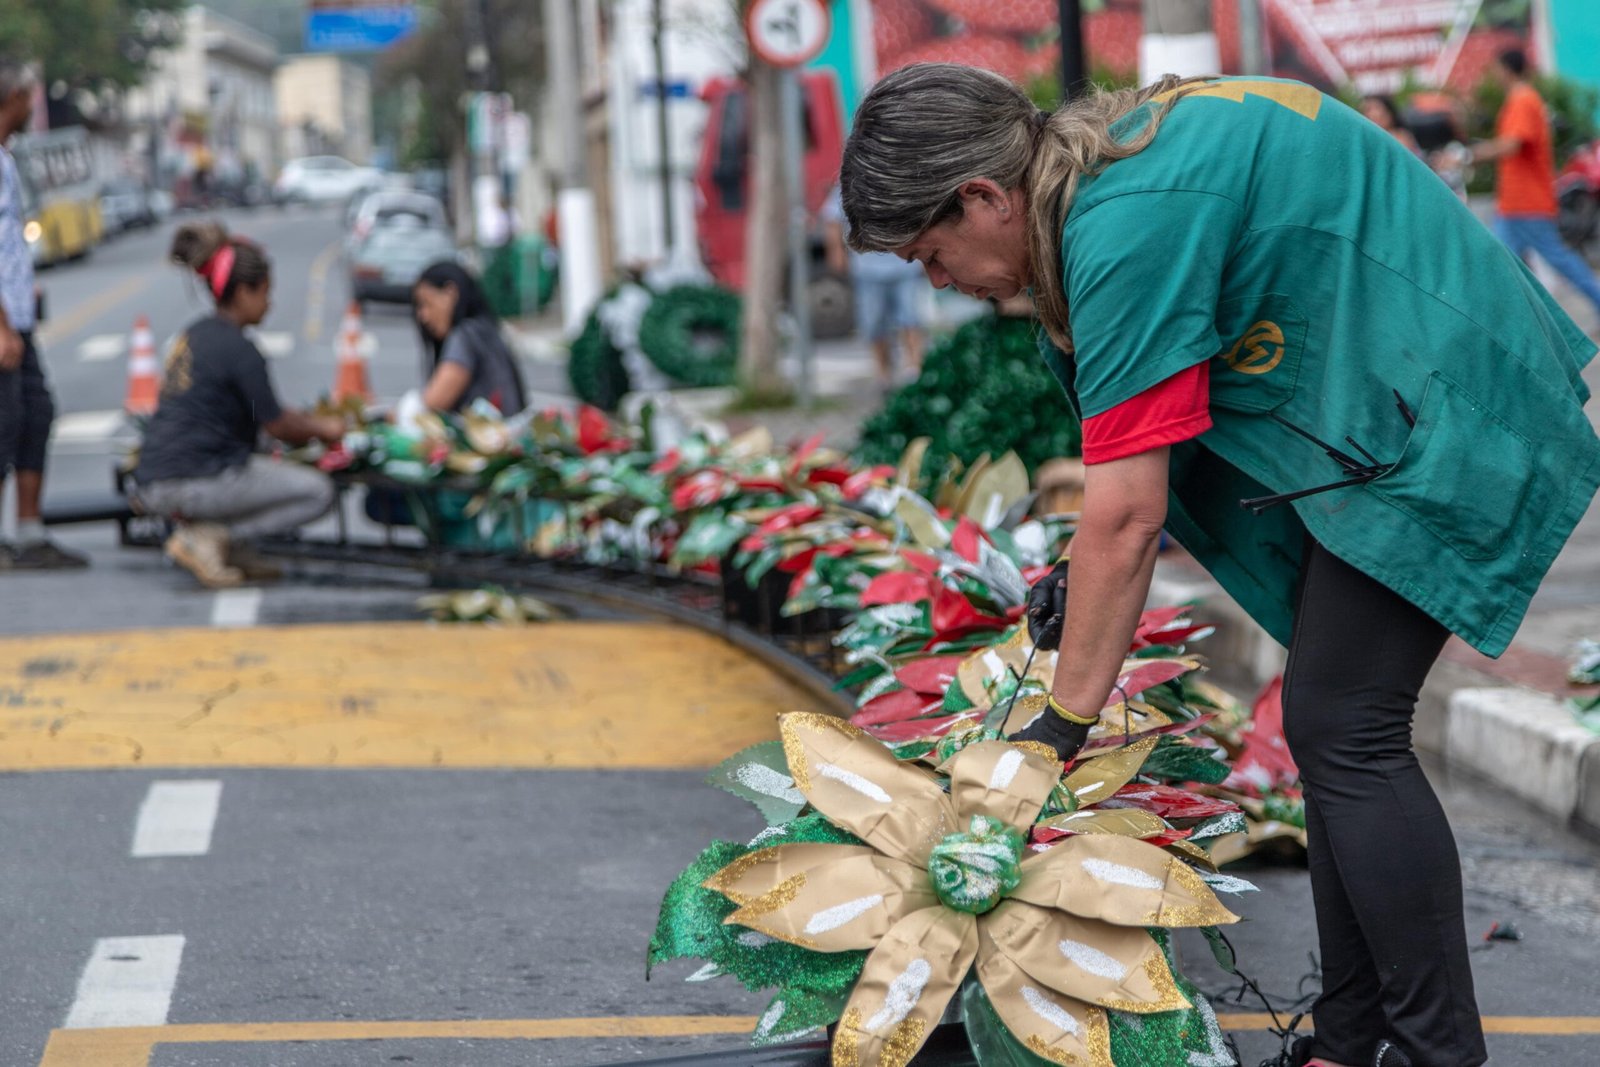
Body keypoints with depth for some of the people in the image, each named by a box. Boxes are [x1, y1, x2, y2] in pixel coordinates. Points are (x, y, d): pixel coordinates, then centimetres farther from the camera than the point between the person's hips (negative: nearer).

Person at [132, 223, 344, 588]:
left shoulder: (194, 335, 16)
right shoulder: (239, 349, -11)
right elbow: (277, 425, -4)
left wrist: (313, 424, 25)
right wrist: (322, 428, 15)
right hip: (191, 482, -9)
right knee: (317, 492, -1)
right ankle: (207, 536, -8)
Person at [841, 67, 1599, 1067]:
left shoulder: (1128, 224, -24)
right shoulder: (1109, 151, 6)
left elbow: (1127, 509, -22)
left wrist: (1065, 720, -14)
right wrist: (1094, 572, 8)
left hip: (1434, 413, -10)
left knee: (1346, 734, -11)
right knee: (1333, 730, 9)